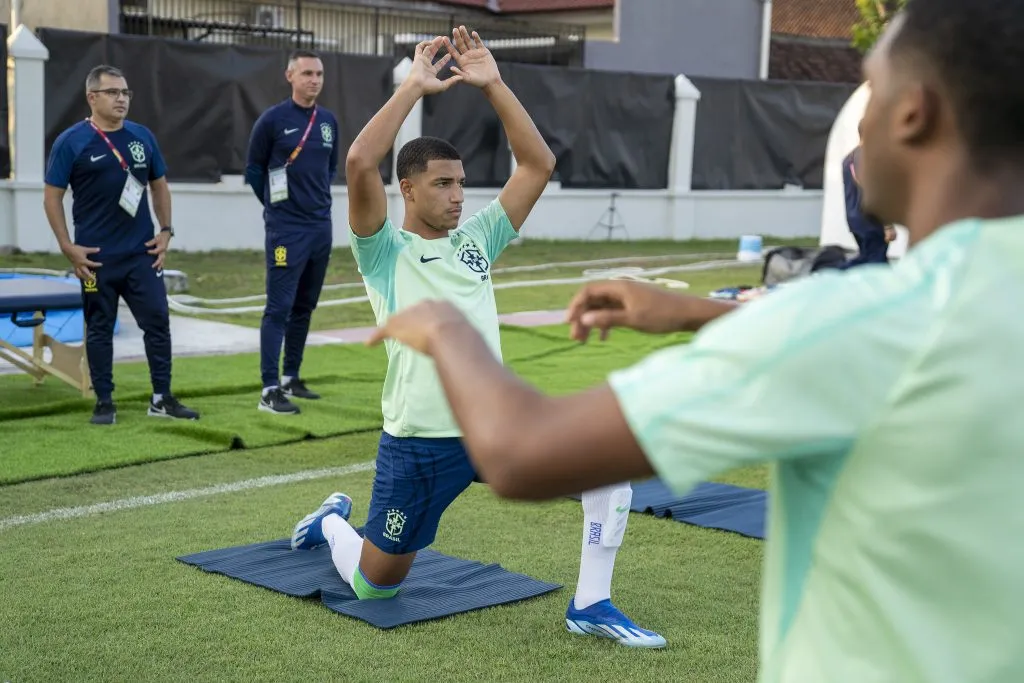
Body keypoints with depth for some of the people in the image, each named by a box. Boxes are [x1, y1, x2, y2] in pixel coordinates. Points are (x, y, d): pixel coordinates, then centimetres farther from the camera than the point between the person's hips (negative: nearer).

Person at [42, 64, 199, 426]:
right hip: (97, 257, -3)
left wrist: (166, 231, 5)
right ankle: (104, 402, 15)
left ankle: (162, 398, 12)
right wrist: (68, 247, -10)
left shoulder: (143, 136, 7)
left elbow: (159, 185, 16)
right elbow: (52, 196, -4)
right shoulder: (71, 142, -5)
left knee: (158, 321, 2)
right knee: (100, 329, 5)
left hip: (143, 253, 4)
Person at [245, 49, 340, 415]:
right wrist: (279, 206, 3)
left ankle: (291, 378, 24)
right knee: (279, 307, -8)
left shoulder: (329, 121, 9)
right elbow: (253, 169, 1)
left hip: (322, 227, 6)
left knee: (305, 306, 13)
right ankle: (269, 390, -8)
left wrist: (319, 203, 12)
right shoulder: (273, 120, -8)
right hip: (286, 230, -6)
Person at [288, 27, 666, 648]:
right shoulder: (385, 252, -5)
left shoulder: (477, 239, 8)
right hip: (417, 446, -4)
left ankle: (591, 606, -3)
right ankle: (332, 521, 44)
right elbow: (360, 164, -23)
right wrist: (415, 87, -18)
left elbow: (539, 164, 3)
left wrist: (493, 84, -4)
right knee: (376, 584, 8)